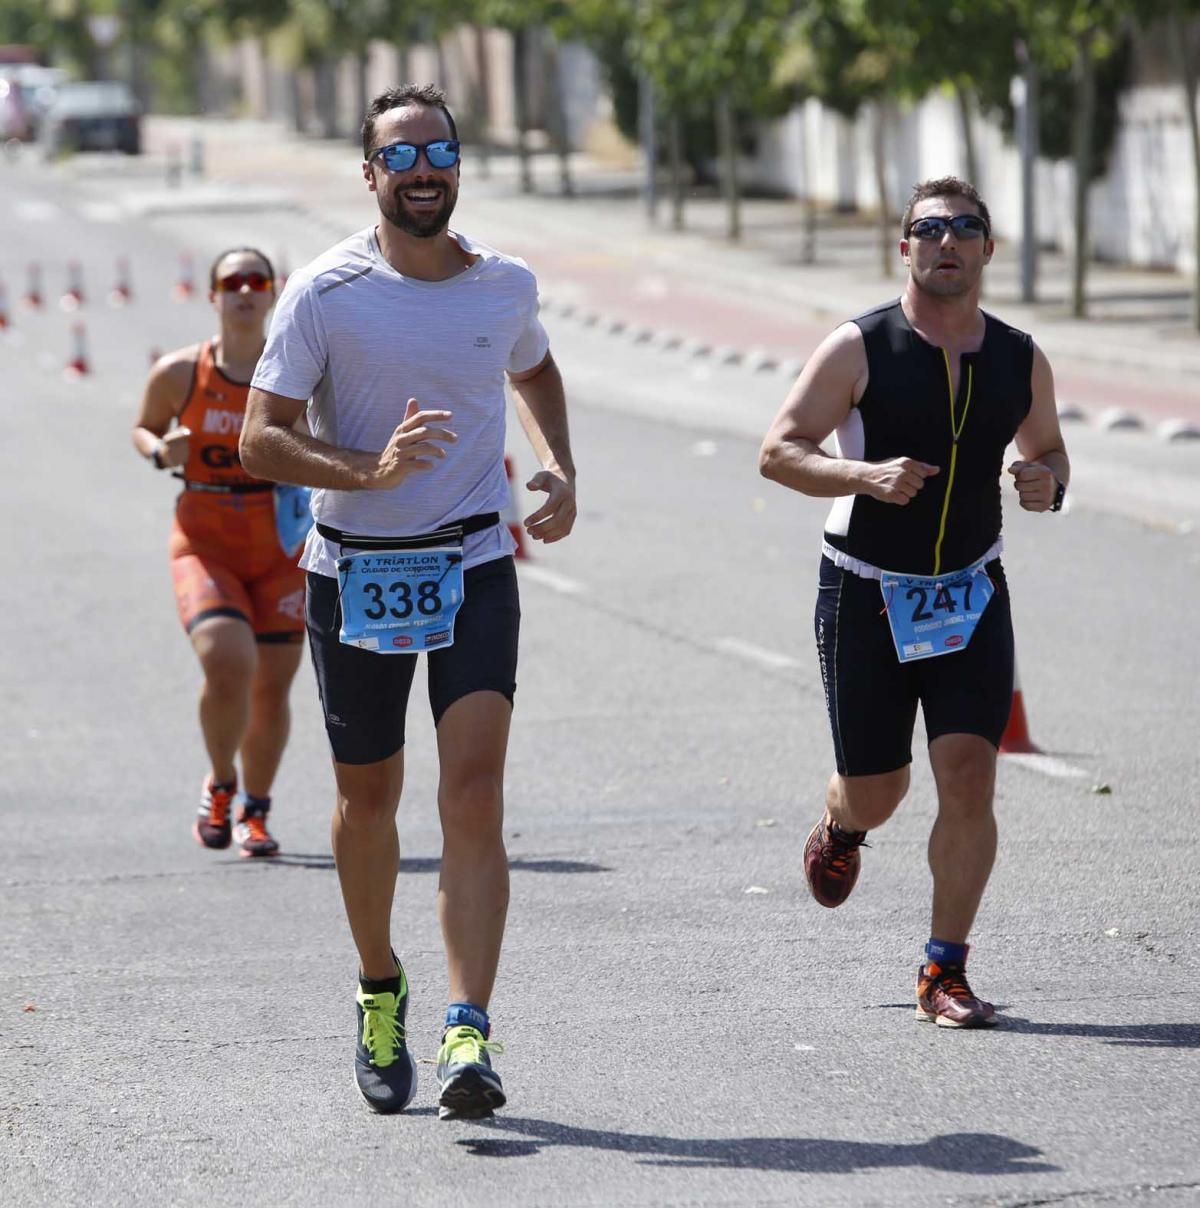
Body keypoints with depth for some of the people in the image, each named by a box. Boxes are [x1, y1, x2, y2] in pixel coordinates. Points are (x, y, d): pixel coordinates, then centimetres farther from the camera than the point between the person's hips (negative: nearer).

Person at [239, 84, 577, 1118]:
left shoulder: (507, 285, 3)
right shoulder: (325, 293, -8)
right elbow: (261, 440, -10)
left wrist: (561, 470, 8)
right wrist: (370, 471, -26)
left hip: (473, 568, 1)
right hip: (353, 572, -1)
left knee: (473, 792, -15)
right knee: (369, 798, 10)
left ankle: (469, 1036, -22)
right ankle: (380, 991, 36)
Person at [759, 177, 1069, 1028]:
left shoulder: (1022, 361, 1)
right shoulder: (859, 349, -11)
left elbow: (1048, 448, 17)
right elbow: (778, 450, -10)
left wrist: (1048, 481, -7)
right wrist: (866, 476, -27)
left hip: (971, 596, 2)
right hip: (866, 596, -2)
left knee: (968, 776, -12)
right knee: (875, 791, 8)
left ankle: (946, 972, 0)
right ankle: (840, 829, 47)